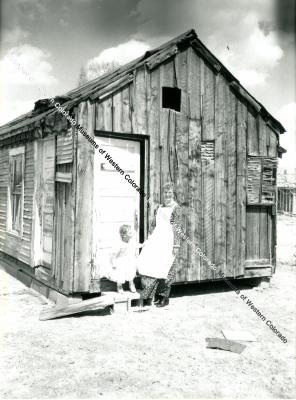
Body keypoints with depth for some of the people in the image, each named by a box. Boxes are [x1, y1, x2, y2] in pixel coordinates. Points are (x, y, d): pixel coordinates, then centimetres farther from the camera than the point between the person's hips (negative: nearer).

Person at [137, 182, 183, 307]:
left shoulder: (176, 208, -3)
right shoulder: (158, 208, 16)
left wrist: (176, 246, -12)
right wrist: (148, 240, 16)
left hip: (168, 240, -5)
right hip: (156, 240, 6)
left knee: (165, 268, -3)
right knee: (147, 264, -6)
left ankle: (164, 298, 10)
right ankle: (149, 296, 4)